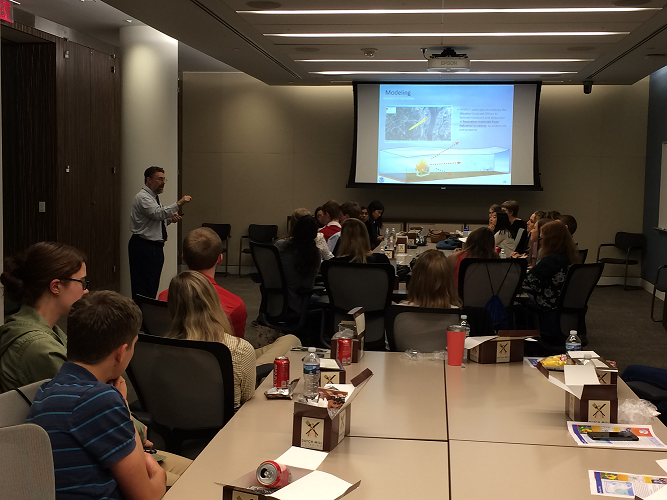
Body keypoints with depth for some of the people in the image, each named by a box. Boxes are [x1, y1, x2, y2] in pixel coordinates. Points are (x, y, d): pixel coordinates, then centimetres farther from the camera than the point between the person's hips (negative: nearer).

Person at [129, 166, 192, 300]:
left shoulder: (154, 197, 18)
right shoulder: (142, 197, -13)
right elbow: (158, 213, -29)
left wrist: (169, 220, 5)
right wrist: (179, 204, -31)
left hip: (155, 247, 10)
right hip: (144, 247, -10)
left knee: (153, 286, 11)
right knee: (144, 288, -11)